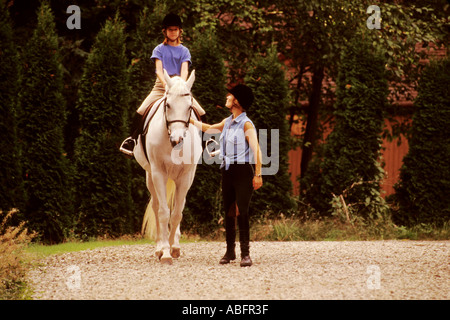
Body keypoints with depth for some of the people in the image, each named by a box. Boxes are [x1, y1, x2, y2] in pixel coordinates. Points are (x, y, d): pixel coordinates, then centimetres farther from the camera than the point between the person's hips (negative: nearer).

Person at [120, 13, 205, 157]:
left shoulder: (184, 51, 10)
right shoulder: (159, 49, 7)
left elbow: (184, 70, -6)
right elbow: (159, 70, -6)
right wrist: (166, 84, -26)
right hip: (161, 85, -1)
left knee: (201, 113, -13)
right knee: (140, 112, -19)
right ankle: (132, 139, -4)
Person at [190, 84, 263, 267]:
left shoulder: (246, 124, -10)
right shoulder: (227, 123, 12)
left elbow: (256, 149, -16)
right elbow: (209, 129, 30)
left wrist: (258, 174, -23)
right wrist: (190, 120, 31)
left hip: (243, 170, -7)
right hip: (227, 171, 7)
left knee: (241, 212, -11)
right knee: (228, 212, 11)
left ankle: (245, 254, -10)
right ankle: (230, 251, 20)